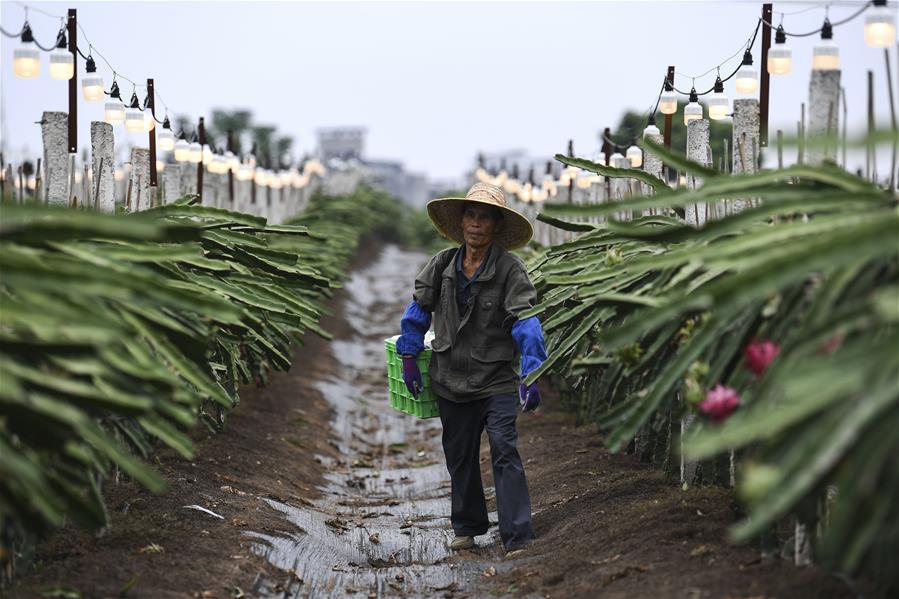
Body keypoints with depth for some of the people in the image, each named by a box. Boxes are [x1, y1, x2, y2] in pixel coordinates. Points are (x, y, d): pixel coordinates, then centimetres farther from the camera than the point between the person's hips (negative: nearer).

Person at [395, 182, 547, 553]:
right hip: (451, 381, 5)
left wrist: (530, 376, -28)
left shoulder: (510, 270, -12)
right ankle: (467, 528, 32)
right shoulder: (443, 265, 0)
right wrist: (409, 359, 12)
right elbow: (417, 311, 14)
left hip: (497, 380, -4)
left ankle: (518, 538, -14)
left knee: (504, 452, -15)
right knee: (459, 456, 15)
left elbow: (526, 324, -19)